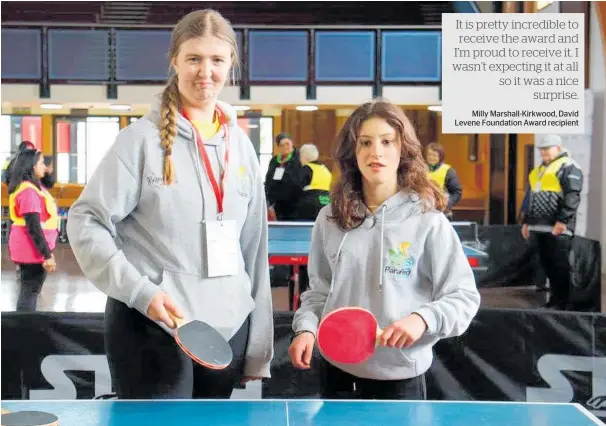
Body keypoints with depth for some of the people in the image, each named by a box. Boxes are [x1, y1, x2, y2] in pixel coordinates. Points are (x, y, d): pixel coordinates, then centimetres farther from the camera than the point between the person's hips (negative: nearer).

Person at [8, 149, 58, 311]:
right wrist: (47, 255, -23)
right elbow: (33, 227, -24)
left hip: (29, 249, 10)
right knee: (30, 291, -5)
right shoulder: (28, 191, -20)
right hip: (32, 250, -10)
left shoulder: (32, 187, 11)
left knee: (29, 290, 17)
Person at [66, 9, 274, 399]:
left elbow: (254, 248, 10)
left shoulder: (241, 146, 9)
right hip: (152, 328, -5)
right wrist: (140, 291, -17)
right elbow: (85, 222, -6)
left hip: (227, 329, 5)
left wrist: (258, 345, 9)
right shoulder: (143, 138, -5)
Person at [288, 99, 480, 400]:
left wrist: (423, 319, -24)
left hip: (400, 377, -3)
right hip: (337, 371, 3)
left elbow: (464, 297, -7)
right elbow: (318, 290, 9)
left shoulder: (428, 221, -9)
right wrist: (306, 328, -9)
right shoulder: (330, 219, 3)